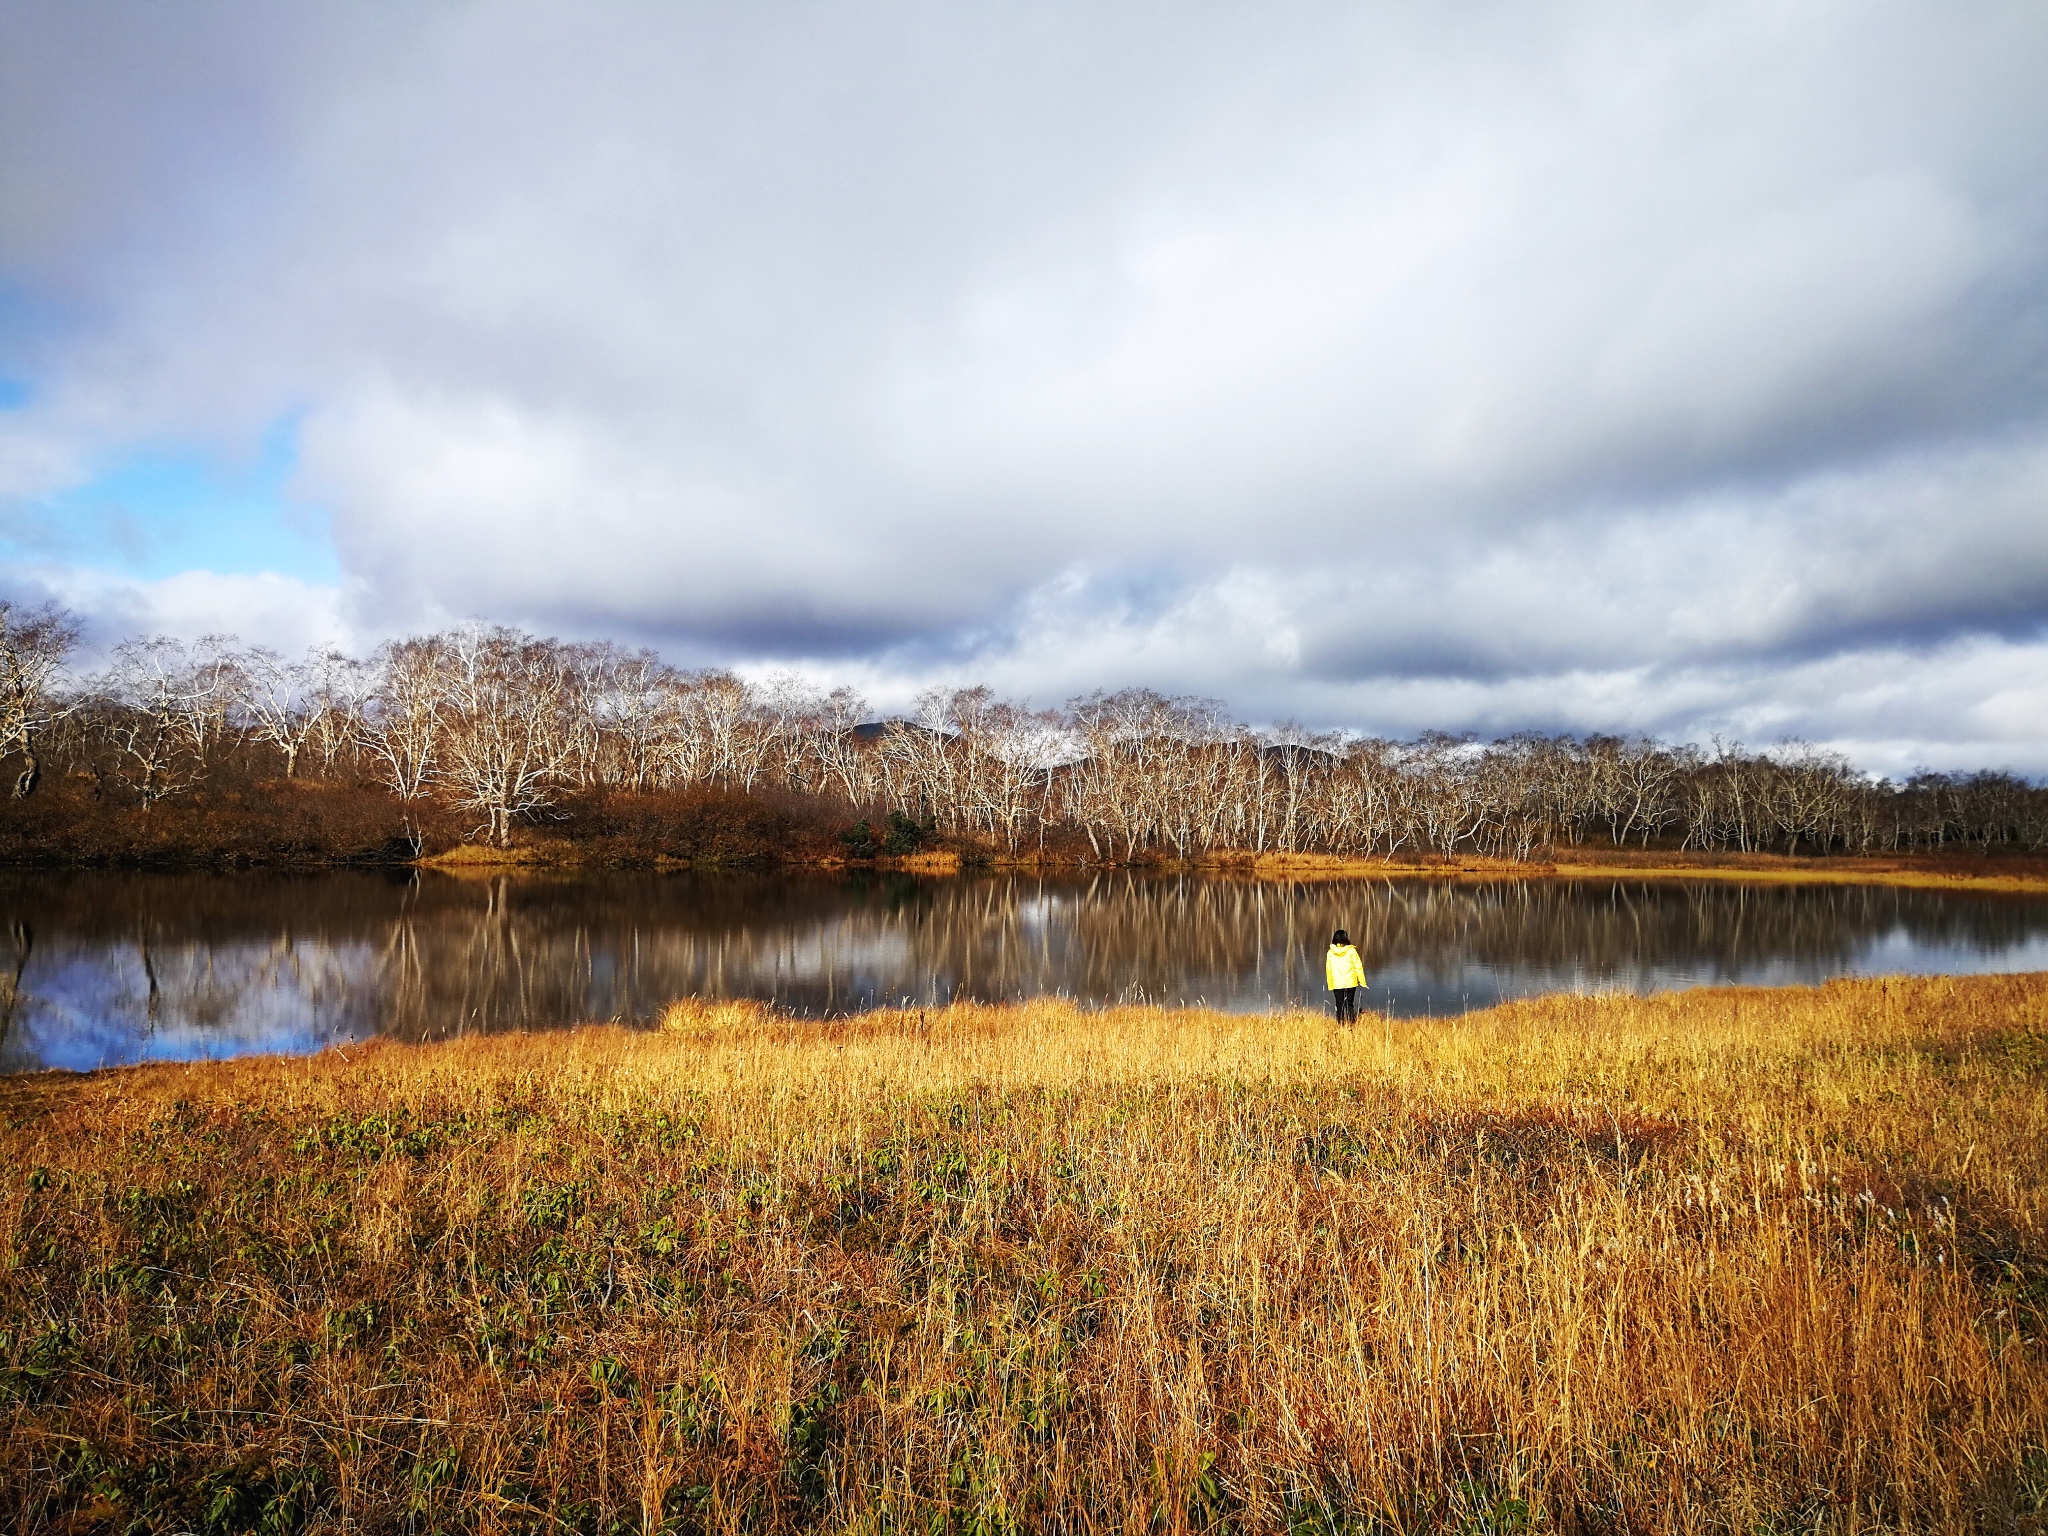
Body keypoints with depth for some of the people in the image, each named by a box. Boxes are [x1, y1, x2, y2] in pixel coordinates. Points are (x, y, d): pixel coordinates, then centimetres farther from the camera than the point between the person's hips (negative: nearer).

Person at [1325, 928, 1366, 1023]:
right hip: (1351, 983, -1)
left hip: (1337, 984, 1)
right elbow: (1358, 966, -7)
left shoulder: (1330, 953, -4)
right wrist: (1362, 981, 0)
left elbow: (1328, 970, 1)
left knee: (1339, 1006, 8)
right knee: (1350, 1004, 10)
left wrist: (1330, 985, 10)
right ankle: (1351, 1024, 6)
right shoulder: (1351, 951, -8)